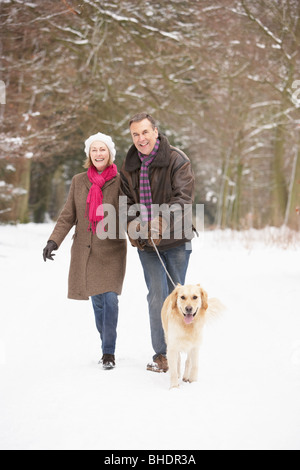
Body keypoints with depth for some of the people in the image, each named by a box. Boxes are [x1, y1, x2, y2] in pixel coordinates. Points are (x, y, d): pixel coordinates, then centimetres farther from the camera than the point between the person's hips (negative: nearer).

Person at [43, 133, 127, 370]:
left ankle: (109, 351, 0)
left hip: (112, 250, -3)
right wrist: (54, 240, -3)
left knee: (110, 299, -13)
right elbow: (68, 216, 8)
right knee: (97, 300, 7)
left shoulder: (120, 181, -2)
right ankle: (107, 347, 23)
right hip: (85, 250, 3)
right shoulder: (79, 181, 6)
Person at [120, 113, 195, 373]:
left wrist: (163, 221, -32)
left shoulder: (177, 160, -8)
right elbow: (127, 201, 10)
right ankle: (161, 354, 3)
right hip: (146, 243, 3)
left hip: (175, 239, -3)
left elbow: (183, 197, -16)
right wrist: (132, 223, -11)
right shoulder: (129, 166, 7)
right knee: (157, 296, -3)